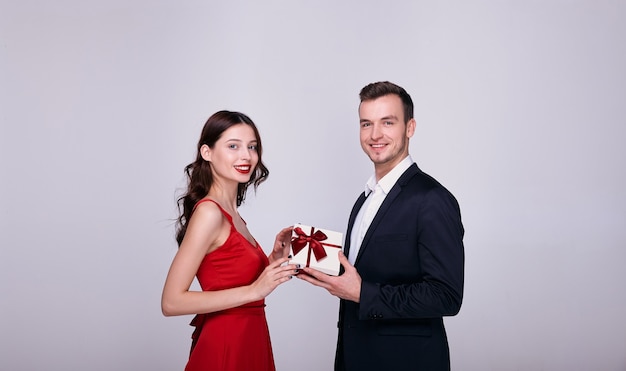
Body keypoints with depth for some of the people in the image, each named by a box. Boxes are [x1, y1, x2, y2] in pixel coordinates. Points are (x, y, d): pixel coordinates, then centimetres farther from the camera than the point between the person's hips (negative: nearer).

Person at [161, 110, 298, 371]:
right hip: (225, 349, -8)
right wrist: (254, 291, -22)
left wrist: (275, 258, -1)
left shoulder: (229, 213, 7)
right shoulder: (209, 212, -17)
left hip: (246, 344, 8)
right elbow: (172, 302, -22)